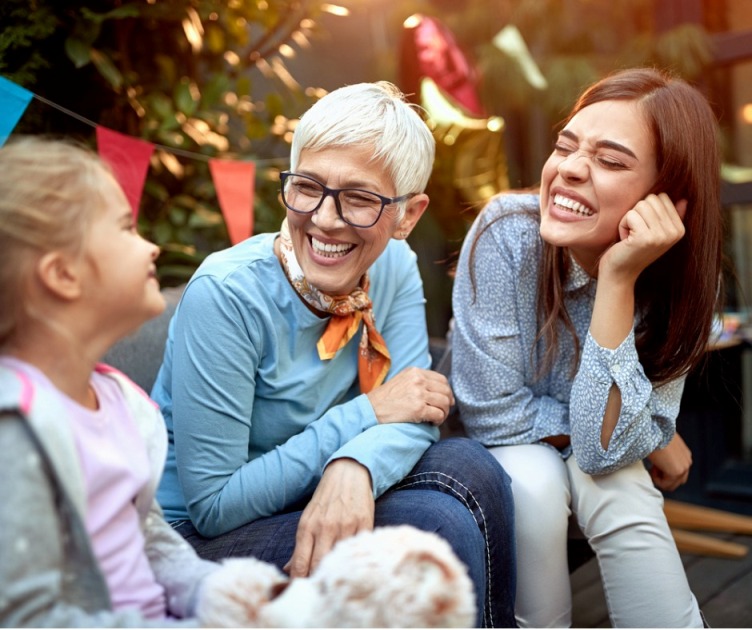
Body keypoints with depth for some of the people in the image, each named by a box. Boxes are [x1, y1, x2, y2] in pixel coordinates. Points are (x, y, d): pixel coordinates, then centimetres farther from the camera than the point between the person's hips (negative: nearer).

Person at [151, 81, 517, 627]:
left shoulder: (394, 267, -6)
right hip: (197, 540, -5)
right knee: (438, 526, -24)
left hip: (304, 502, 5)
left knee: (471, 469, -18)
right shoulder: (227, 295, -24)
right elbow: (212, 505, -22)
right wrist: (368, 413, -21)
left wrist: (355, 466, -36)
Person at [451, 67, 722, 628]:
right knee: (535, 482, -30)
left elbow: (604, 446, -27)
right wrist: (656, 439, -17)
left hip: (595, 469, 1)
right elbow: (495, 415, -24)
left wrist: (618, 280, -35)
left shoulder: (676, 280, -19)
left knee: (617, 487, -29)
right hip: (504, 452, -1)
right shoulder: (507, 233, -27)